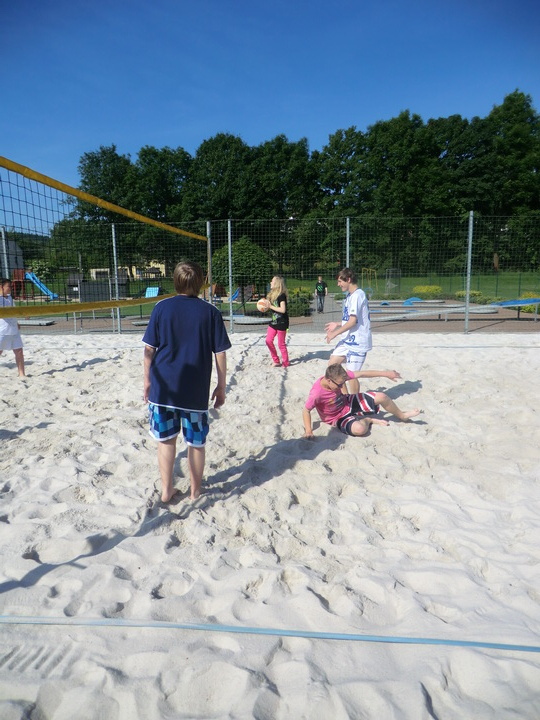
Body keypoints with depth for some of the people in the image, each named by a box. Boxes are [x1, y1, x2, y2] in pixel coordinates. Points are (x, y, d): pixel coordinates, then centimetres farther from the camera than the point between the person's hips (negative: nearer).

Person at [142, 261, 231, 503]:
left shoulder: (162, 308, -2)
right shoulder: (211, 312, -3)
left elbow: (149, 348, -2)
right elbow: (220, 353, -3)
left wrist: (147, 379, 10)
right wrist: (221, 386, 6)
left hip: (163, 386, 1)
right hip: (196, 390, -1)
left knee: (166, 439, 15)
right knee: (196, 442, 13)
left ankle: (166, 489, 23)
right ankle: (195, 490, 26)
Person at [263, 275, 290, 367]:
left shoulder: (281, 295, -17)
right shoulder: (272, 294, 9)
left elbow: (283, 310, -25)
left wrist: (270, 306, -20)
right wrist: (266, 307, -3)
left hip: (282, 322, -9)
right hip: (274, 321, 9)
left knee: (281, 344, 0)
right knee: (268, 341, 6)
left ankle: (285, 363, 16)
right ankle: (276, 361, 18)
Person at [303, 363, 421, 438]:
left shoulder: (339, 376, -20)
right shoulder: (317, 393, -35)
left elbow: (362, 374, -13)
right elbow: (306, 410, -22)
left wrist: (385, 373, -8)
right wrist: (308, 430, -32)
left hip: (348, 402, 6)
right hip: (339, 418, -5)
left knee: (382, 397, -5)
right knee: (360, 429, -37)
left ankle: (402, 415, 25)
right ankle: (367, 420, 4)